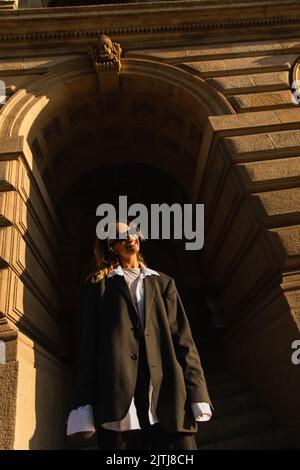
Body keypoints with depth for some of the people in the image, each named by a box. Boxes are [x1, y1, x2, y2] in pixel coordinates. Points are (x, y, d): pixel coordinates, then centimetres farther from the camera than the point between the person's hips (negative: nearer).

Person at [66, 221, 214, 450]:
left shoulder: (163, 282, 18)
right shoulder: (100, 285, 12)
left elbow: (183, 338, 10)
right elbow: (90, 344, 5)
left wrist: (197, 393, 0)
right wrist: (84, 405, -3)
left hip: (169, 395, 2)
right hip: (119, 401, -1)